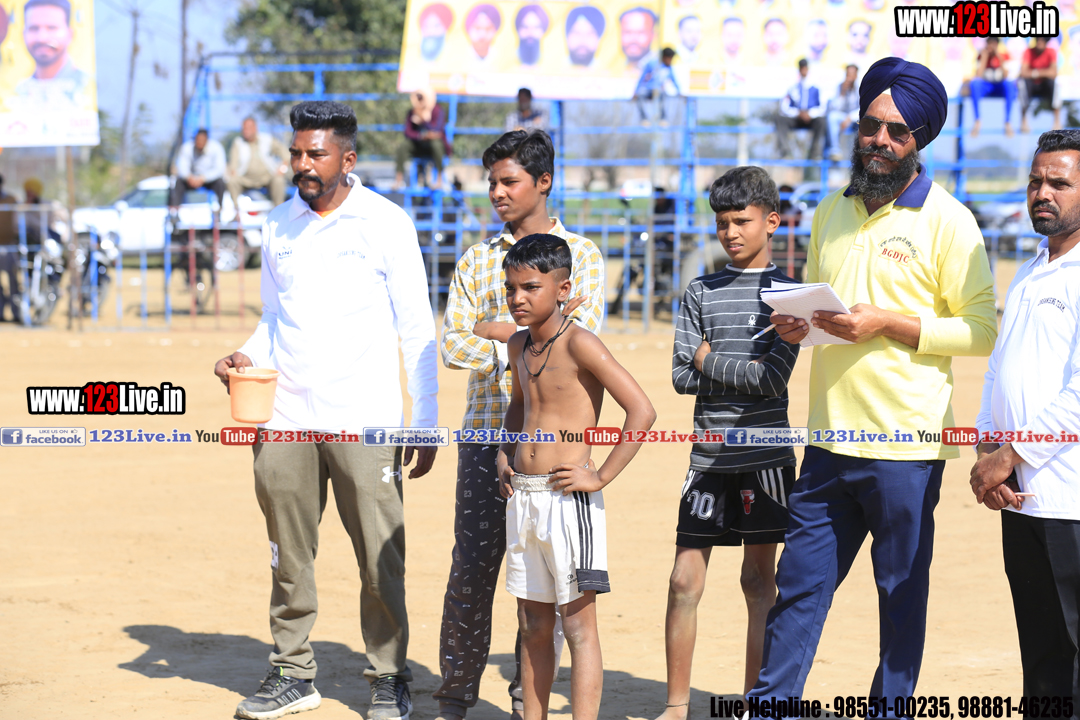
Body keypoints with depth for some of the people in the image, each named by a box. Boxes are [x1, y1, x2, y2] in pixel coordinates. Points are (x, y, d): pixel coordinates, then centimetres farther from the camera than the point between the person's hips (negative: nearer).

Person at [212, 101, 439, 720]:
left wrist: (427, 422, -3)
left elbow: (417, 330, 1)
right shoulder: (278, 226, 11)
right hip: (284, 419, 4)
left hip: (364, 423, -4)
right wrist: (249, 356, 0)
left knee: (381, 559, -1)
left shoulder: (386, 223, -1)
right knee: (289, 556, 7)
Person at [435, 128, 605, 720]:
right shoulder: (476, 260, 12)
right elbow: (454, 347, 0)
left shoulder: (582, 255, 7)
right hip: (486, 432, 2)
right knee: (472, 565, 0)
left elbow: (582, 340, -7)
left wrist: (501, 330, -7)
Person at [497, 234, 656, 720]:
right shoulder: (519, 345, 10)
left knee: (578, 625, -4)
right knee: (532, 626, 13)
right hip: (522, 498, 8)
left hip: (568, 501, -8)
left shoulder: (579, 344, -13)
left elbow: (642, 411, -19)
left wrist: (601, 477, -18)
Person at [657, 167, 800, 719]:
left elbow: (773, 379, -12)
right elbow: (681, 376, 1)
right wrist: (742, 372, -9)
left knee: (759, 580, 3)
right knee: (684, 582, 2)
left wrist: (709, 359, -5)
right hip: (709, 458, 3)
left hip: (765, 458, -3)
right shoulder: (701, 293, 10)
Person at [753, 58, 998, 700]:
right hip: (830, 440, 5)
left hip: (906, 445, -5)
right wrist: (793, 324, 2)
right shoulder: (831, 213, 14)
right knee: (800, 585, 7)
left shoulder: (946, 220, -5)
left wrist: (887, 323, -17)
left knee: (903, 593, 4)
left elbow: (983, 329, -8)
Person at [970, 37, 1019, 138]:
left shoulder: (1004, 55, 0)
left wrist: (1000, 58, -17)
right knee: (975, 82, -33)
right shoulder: (982, 56, 1)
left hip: (1002, 87, 0)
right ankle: (977, 121, -29)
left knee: (1010, 83, -36)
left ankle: (1008, 123, -31)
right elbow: (978, 76, -14)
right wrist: (984, 58, -13)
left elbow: (1007, 76, -14)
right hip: (985, 86, 0)